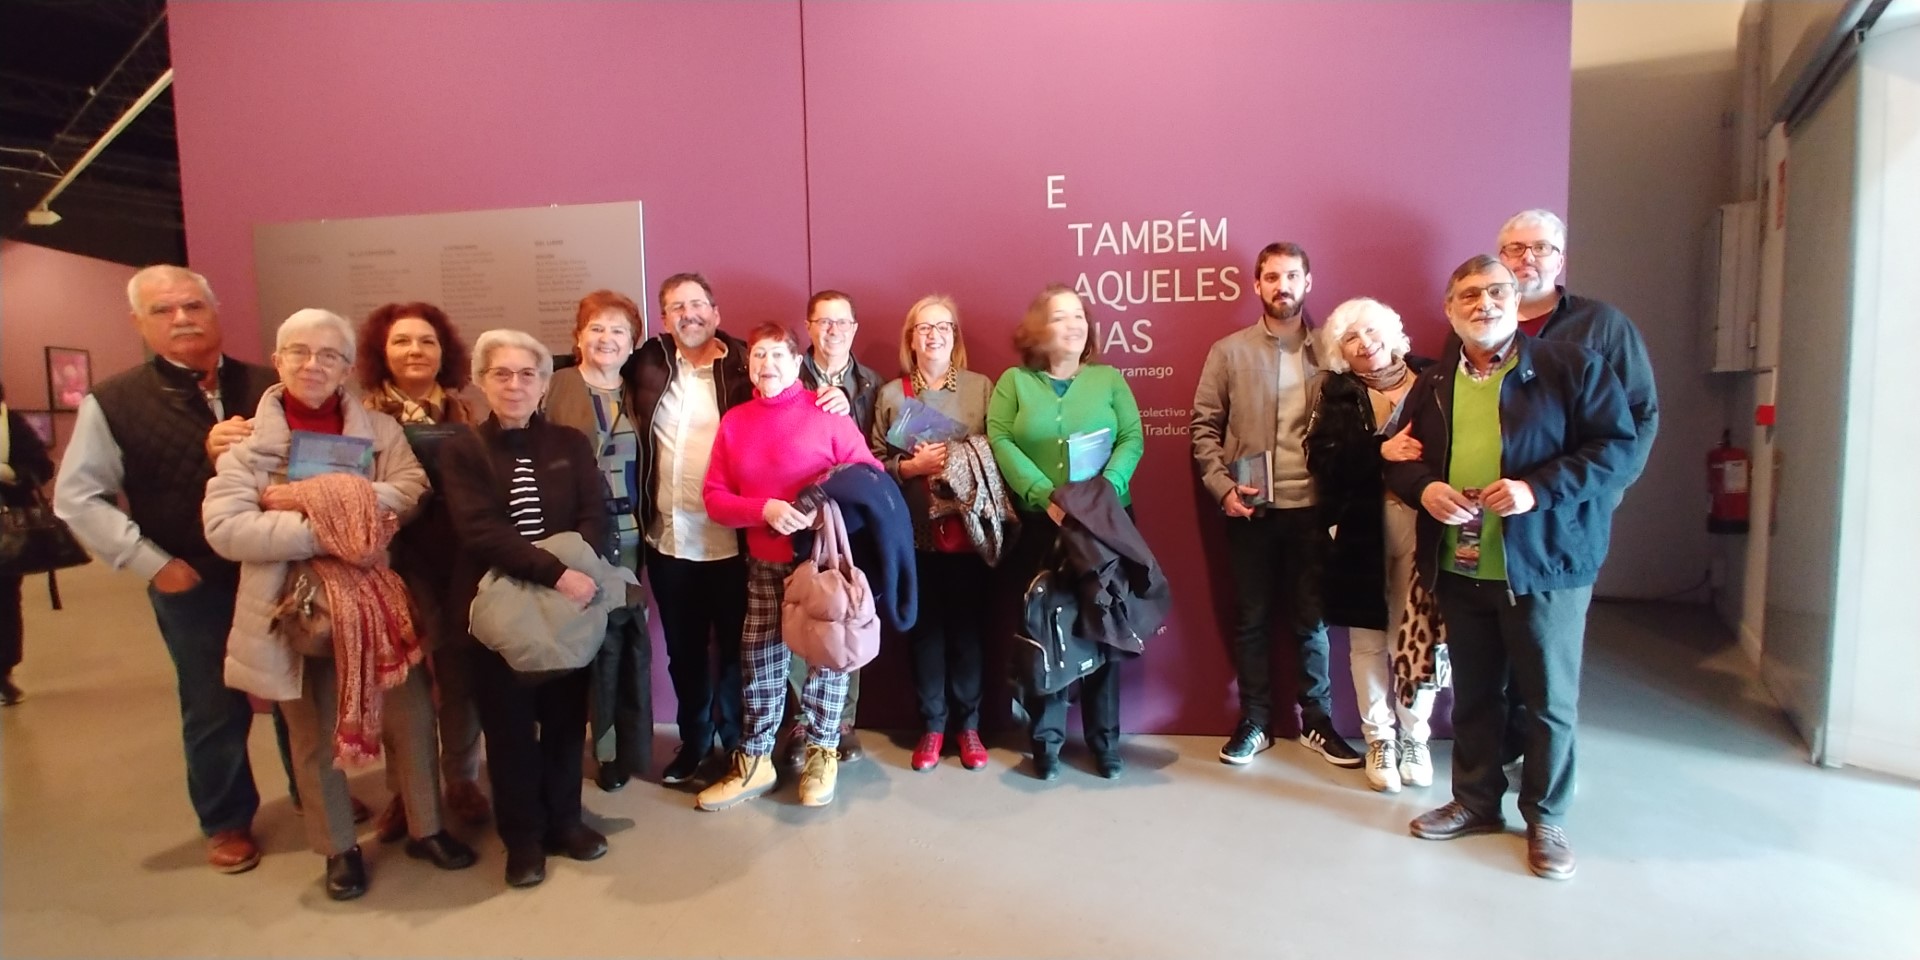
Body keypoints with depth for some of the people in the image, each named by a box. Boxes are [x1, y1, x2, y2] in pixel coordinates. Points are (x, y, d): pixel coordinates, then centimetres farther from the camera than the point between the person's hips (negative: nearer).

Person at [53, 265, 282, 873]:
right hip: (193, 584, -1)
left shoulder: (267, 388, -1)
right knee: (215, 709, 13)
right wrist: (153, 563, -8)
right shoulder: (112, 403, -3)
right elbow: (77, 498, -1)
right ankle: (227, 822, 34)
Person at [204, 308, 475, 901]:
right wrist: (320, 533, -23)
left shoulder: (378, 427, 3)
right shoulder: (248, 437, -3)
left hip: (376, 598, 1)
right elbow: (223, 527, -14)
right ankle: (339, 847, 31)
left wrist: (328, 501, -21)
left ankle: (426, 829, 28)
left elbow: (413, 489, -11)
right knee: (315, 732, 13)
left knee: (409, 715, 9)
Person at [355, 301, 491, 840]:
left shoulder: (465, 407, 6)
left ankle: (462, 780, 24)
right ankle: (403, 790, 23)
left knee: (459, 670, 8)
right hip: (398, 558, -1)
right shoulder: (366, 412, 2)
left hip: (460, 558, 1)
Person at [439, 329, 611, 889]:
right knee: (509, 725, 9)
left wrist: (578, 572, -21)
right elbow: (482, 531, -15)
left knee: (566, 717, 12)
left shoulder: (571, 445, 7)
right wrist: (556, 573, -25)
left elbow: (595, 516, -3)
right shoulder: (461, 452, -1)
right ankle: (522, 837, 25)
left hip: (567, 607, 2)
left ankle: (563, 820, 30)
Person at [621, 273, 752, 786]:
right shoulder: (648, 365, 5)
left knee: (734, 647, 11)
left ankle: (737, 746, 29)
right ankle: (693, 741, 35)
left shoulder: (744, 368, -3)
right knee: (683, 650, 17)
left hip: (731, 539, -3)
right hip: (667, 537, 3)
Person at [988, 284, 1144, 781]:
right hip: (1037, 526, -1)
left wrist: (1105, 489, -17)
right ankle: (1045, 739, 17)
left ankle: (1104, 739, 19)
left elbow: (1133, 439, 0)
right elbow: (1000, 442, -7)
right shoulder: (1014, 382, 5)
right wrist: (1046, 496, -18)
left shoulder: (1109, 379, 9)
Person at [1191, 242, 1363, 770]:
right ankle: (1254, 721, 24)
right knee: (1252, 618, 10)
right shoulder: (1228, 351, 4)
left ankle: (1317, 721, 26)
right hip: (1250, 508, 0)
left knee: (1311, 618, 10)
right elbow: (1204, 427, 2)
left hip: (1312, 505, 0)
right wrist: (1222, 486, -9)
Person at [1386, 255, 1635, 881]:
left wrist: (1538, 490, -22)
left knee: (1550, 698, 8)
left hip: (1544, 565, -4)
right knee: (1472, 694, 16)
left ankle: (1545, 818, 26)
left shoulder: (1571, 367, -3)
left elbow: (1618, 447, -9)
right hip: (1459, 569, 4)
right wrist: (1424, 487, -9)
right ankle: (1475, 801, 33)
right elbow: (1398, 458, 13)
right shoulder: (1433, 384, 10)